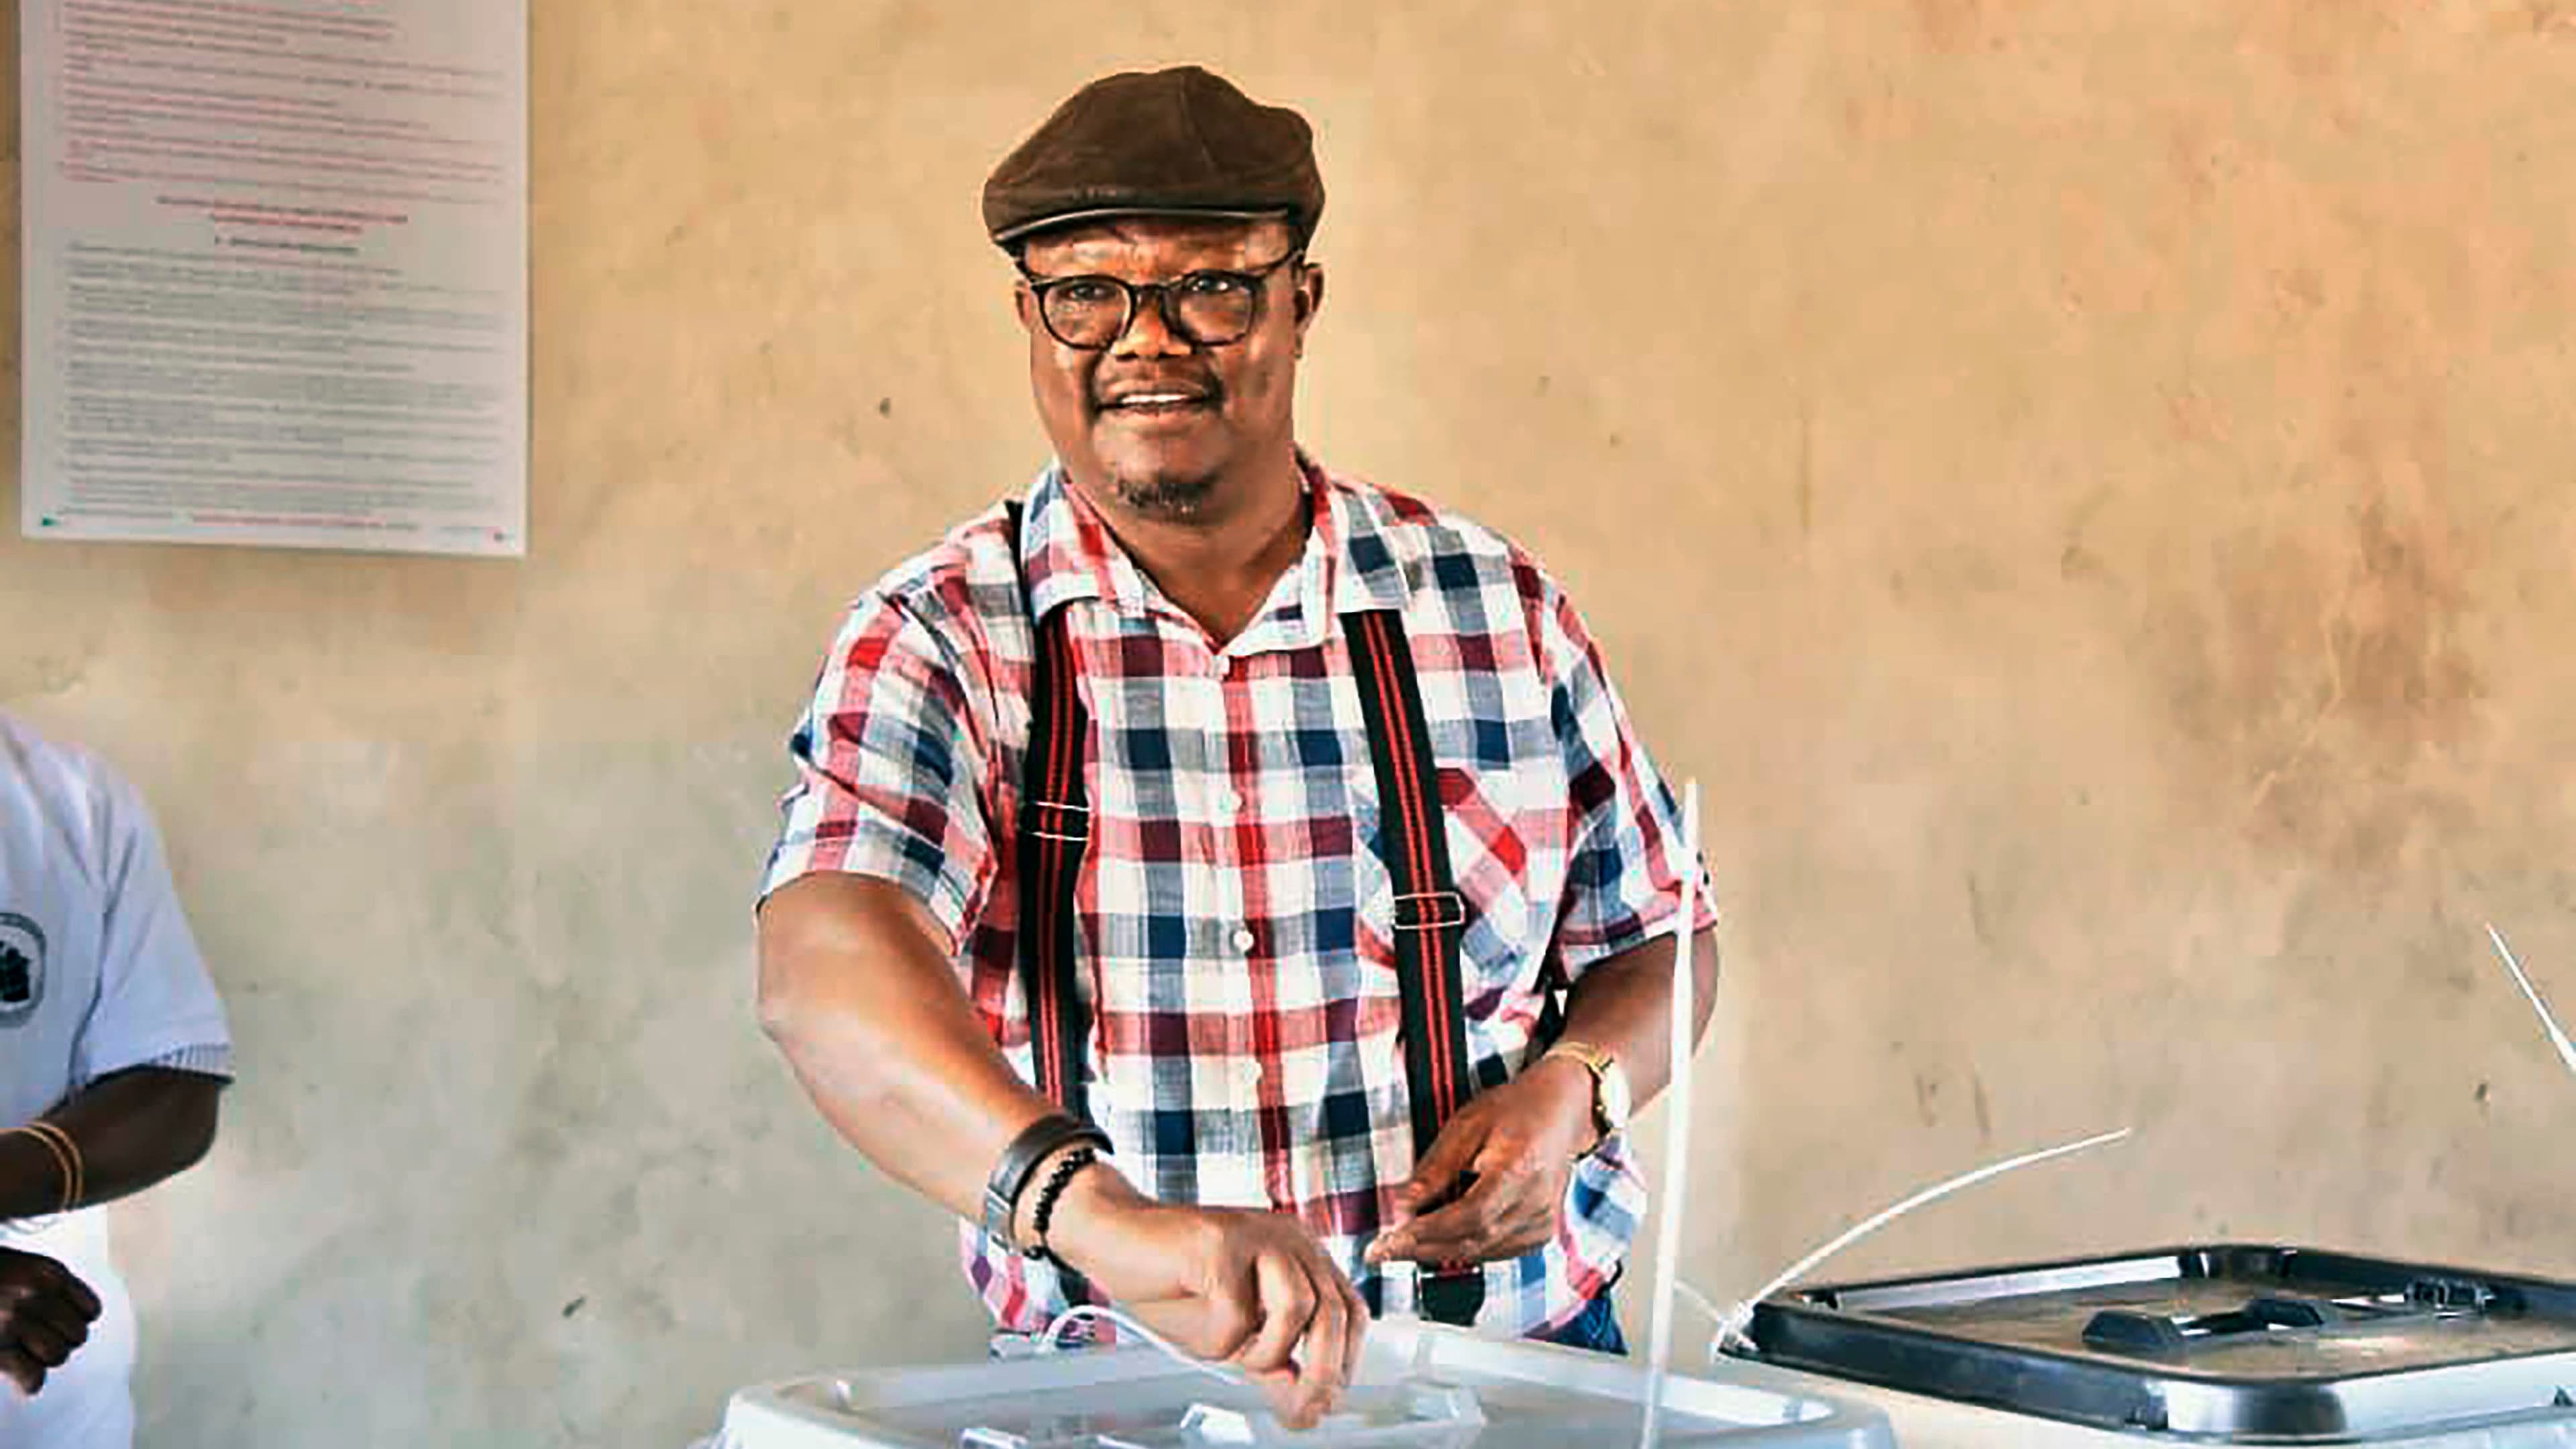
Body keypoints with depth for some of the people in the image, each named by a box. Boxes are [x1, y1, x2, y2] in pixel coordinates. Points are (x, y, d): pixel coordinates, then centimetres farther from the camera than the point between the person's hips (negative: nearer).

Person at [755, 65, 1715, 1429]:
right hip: (1106, 1397, -1)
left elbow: (1653, 939, 21)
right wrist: (1104, 1215, -36)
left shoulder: (1494, 606, 9)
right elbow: (825, 971, -18)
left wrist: (1571, 1090, -2)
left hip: (1521, 1367, 1)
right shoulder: (938, 642, 0)